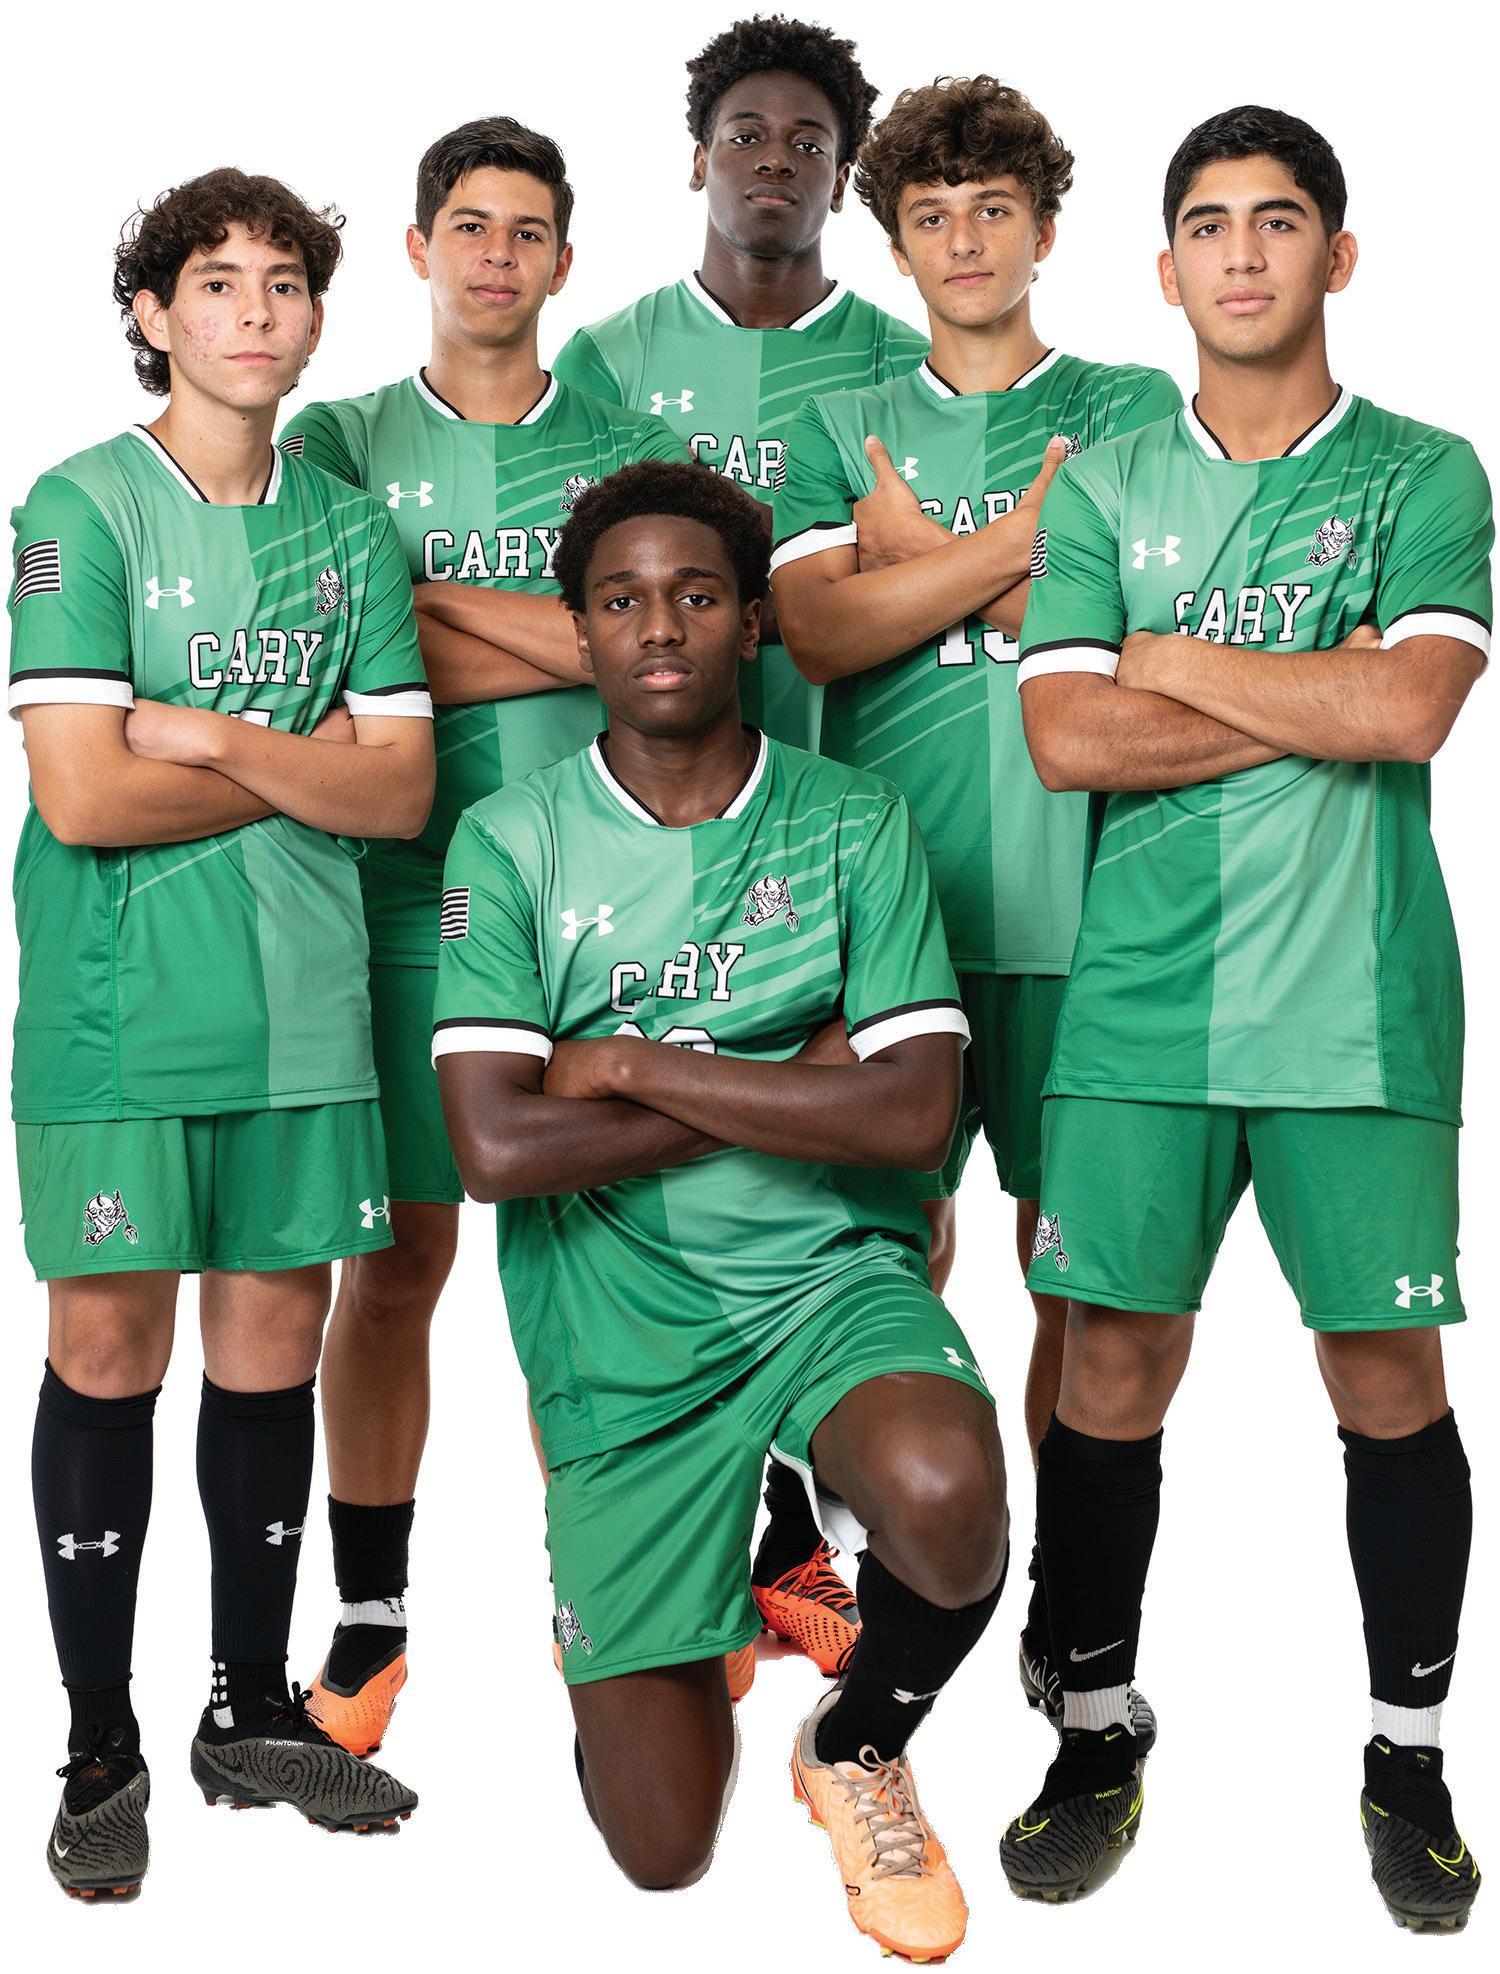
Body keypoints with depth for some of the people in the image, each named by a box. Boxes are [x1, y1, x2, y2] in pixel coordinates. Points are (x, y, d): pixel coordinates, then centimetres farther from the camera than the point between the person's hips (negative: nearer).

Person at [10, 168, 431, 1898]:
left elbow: (401, 791, 3)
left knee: (274, 1333, 9)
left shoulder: (351, 528, 10)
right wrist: (307, 762, -5)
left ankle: (254, 1709, 24)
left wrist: (213, 737, -11)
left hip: (302, 995, 4)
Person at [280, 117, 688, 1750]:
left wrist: (428, 596, -8)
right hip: (406, 896, -1)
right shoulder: (339, 441, 8)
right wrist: (560, 642, -8)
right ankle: (369, 1626, 16)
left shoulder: (632, 448, 10)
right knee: (395, 1264, 3)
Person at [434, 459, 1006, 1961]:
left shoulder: (854, 823, 0)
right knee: (662, 1844, -1)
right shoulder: (511, 841, -2)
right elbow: (496, 1149, -13)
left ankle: (857, 1747, 1)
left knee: (945, 1495, -35)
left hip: (830, 1272, 1)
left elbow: (913, 1112, -12)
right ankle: (632, 1614, 35)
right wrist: (792, 1083, -11)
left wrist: (630, 1065, -12)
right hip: (618, 1319, 0)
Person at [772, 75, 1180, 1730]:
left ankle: (1069, 1603, 17)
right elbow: (819, 630, -4)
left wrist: (916, 557, -4)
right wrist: (1020, 539, -9)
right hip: (885, 893, 1)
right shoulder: (838, 433, 13)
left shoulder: (1133, 408, 9)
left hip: (1077, 897, -1)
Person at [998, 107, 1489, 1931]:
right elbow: (1067, 738, -4)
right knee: (1114, 1362, 4)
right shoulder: (1100, 490, 9)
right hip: (1139, 1000, 1)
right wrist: (1316, 695, -7)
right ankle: (1097, 1734, 21)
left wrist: (1171, 656, -5)